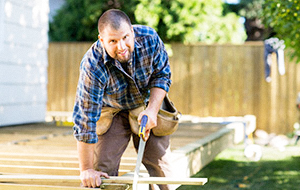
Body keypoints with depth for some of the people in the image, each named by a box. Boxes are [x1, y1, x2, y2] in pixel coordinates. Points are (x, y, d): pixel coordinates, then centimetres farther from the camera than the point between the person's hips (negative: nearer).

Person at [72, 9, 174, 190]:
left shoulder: (149, 38, -27)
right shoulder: (93, 66, -34)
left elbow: (162, 75, -9)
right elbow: (85, 119, -30)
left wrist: (152, 110, -24)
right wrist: (86, 170, -26)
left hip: (149, 105, 2)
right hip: (112, 112, -2)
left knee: (160, 167, -1)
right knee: (103, 168, -10)